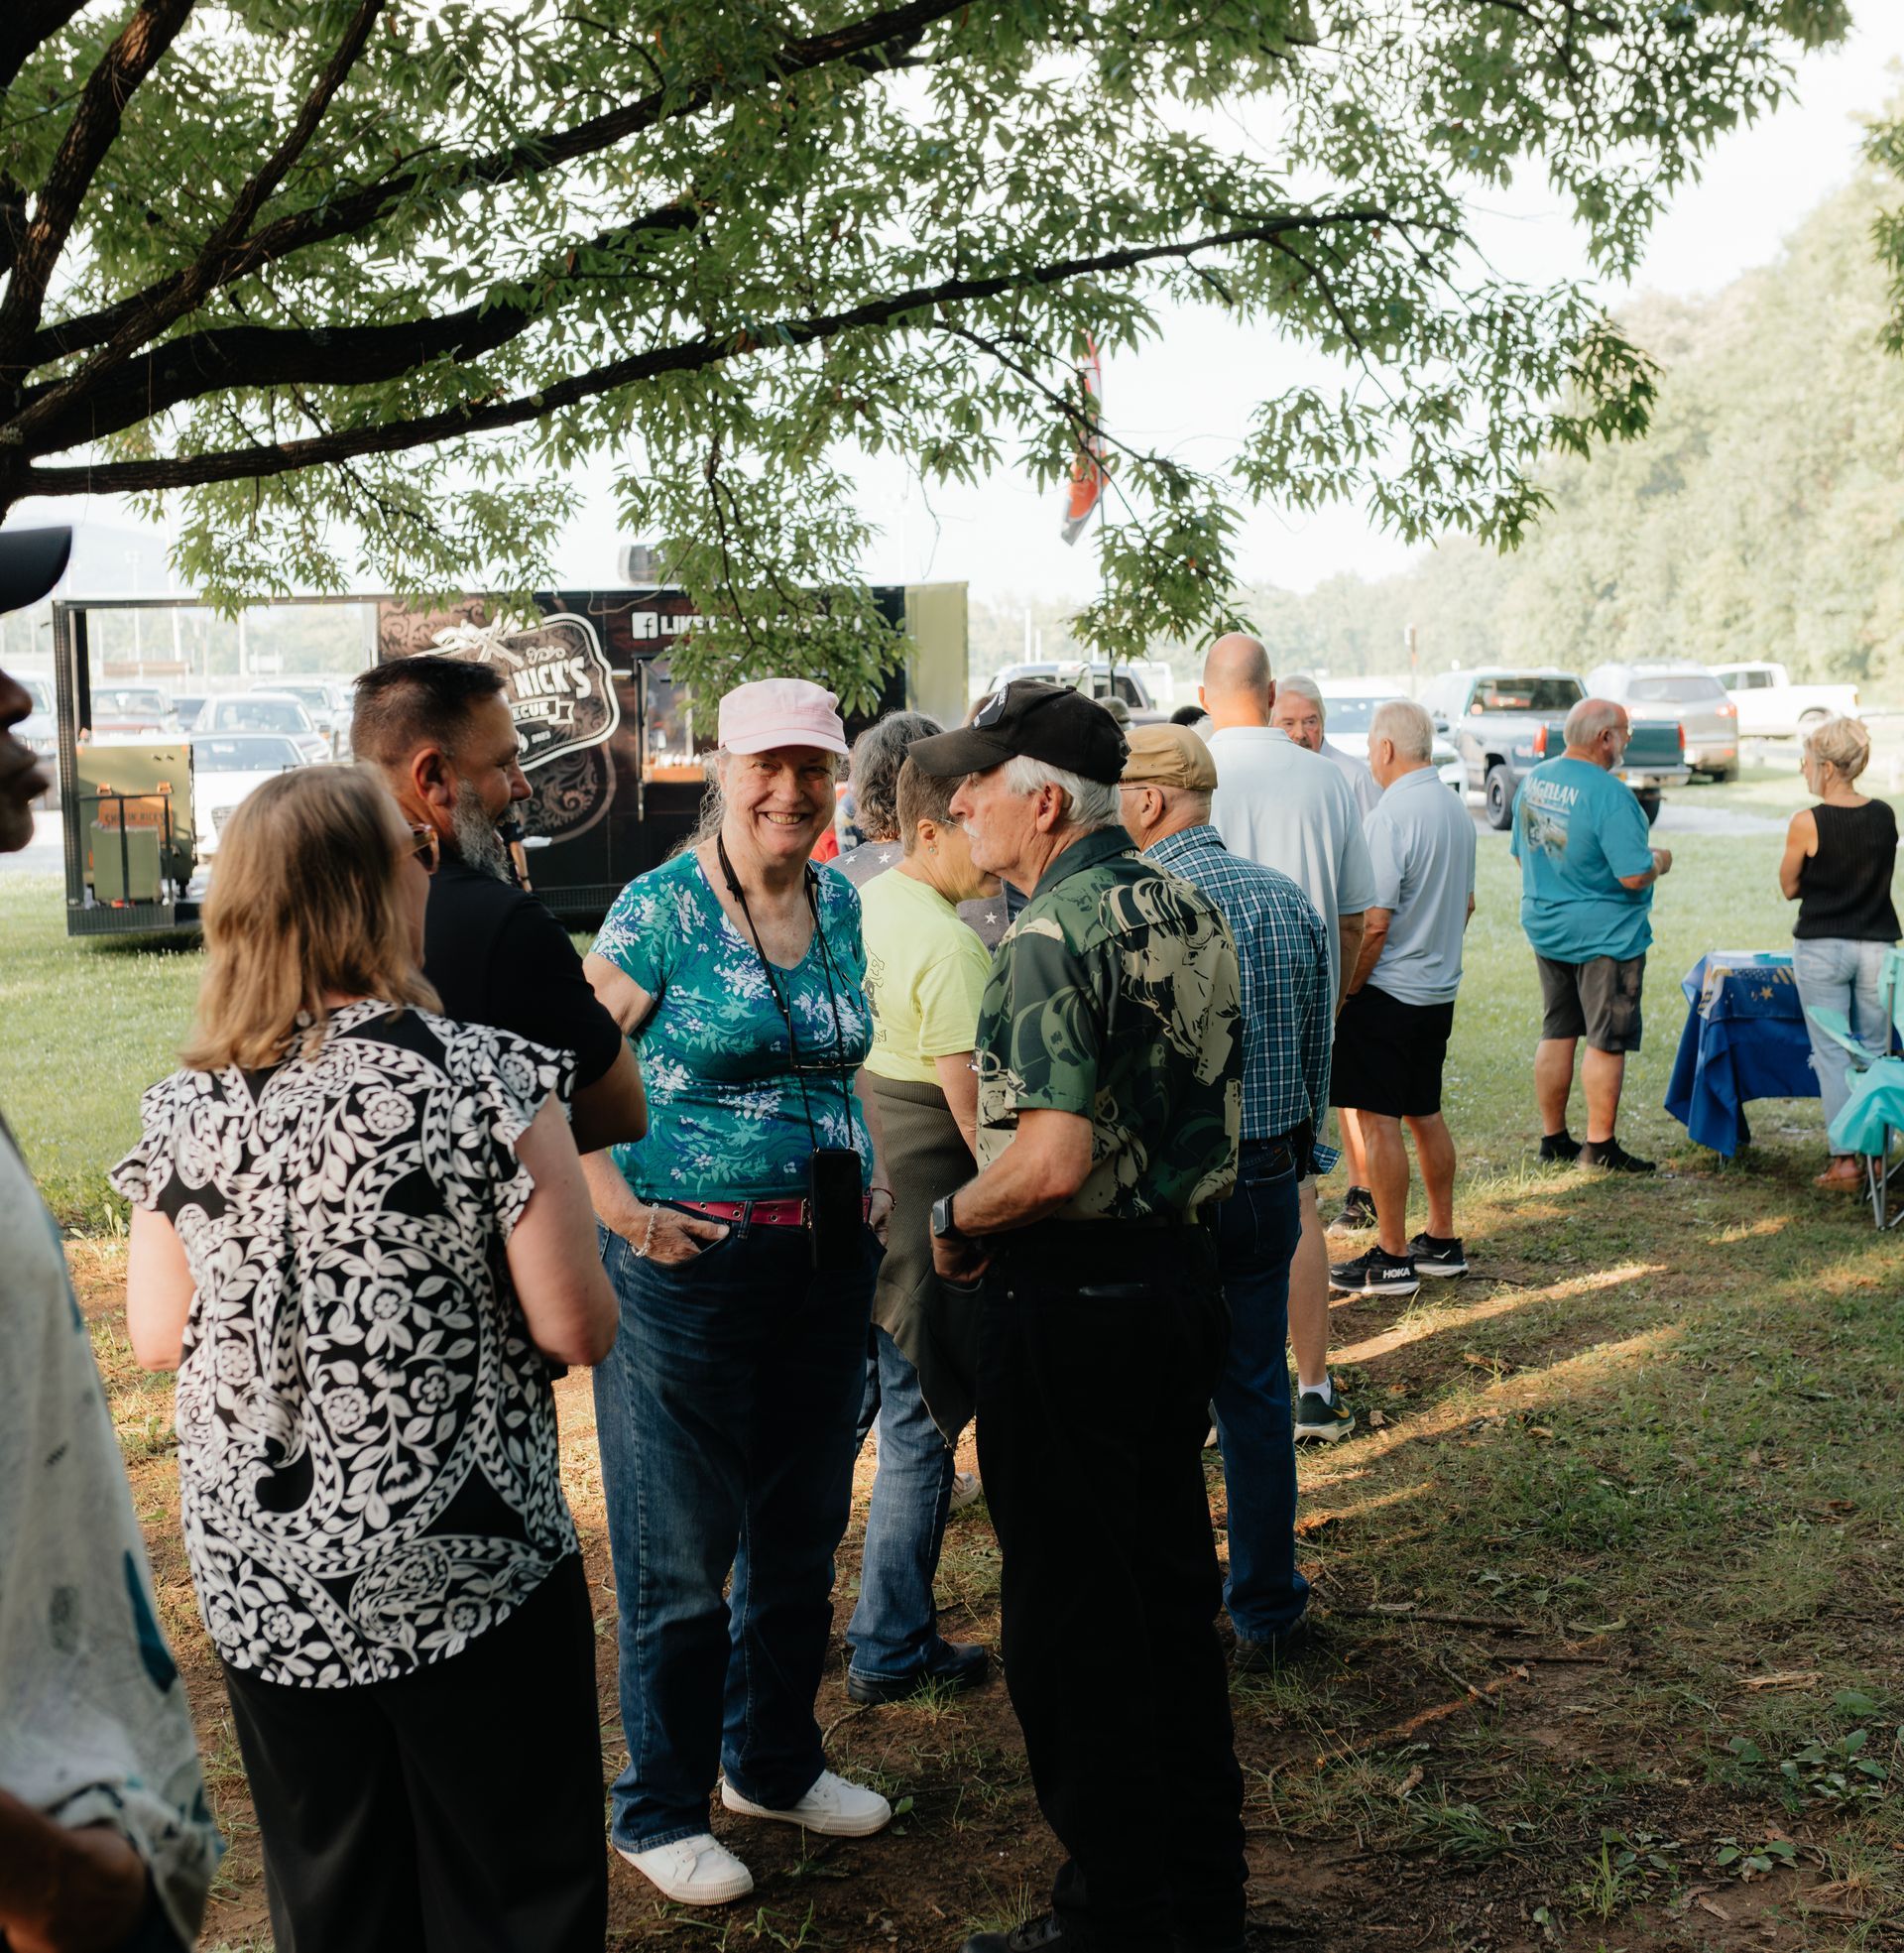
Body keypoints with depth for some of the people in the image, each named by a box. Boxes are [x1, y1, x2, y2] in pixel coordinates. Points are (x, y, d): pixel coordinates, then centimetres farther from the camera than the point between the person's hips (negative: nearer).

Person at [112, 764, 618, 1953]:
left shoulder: (184, 1109, -5)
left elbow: (157, 1337, 4)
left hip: (258, 1578, 4)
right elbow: (577, 1330, -15)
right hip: (468, 1571, -4)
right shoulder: (488, 1082, -17)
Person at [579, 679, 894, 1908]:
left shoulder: (839, 905, 7)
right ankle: (661, 1810, 24)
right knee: (682, 1553, 5)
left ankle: (774, 1761, 39)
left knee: (803, 1532, 19)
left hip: (828, 1258, 7)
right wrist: (622, 1212, -18)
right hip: (692, 1260, -6)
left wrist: (875, 1174, 10)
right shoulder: (661, 909, -11)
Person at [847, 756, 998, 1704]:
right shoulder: (948, 945, -20)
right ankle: (890, 1650, 17)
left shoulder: (863, 904, 7)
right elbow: (972, 1104, -20)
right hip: (920, 1207, -9)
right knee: (919, 1430, 5)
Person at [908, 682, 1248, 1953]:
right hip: (1183, 1272, 9)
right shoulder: (1187, 909, 9)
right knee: (1172, 1587, 19)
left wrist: (955, 1218, -10)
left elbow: (1055, 1159, -28)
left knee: (1073, 1621, 4)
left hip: (1072, 1307, -9)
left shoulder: (1056, 935, -19)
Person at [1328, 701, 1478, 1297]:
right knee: (1425, 1114, 17)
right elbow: (1466, 903, 20)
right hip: (1440, 991, 9)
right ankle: (1442, 1242, 25)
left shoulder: (1390, 815, -18)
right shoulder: (1456, 810, 9)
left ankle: (1391, 1259, 1)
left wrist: (1342, 995, -12)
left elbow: (1373, 923, -21)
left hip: (1387, 991, -9)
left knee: (1379, 1120, -3)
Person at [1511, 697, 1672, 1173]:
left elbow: (1521, 854, 15)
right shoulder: (1608, 794, -22)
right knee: (1607, 1041, 2)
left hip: (1545, 927, 7)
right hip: (1603, 934, -7)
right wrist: (1660, 860, -3)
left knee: (1556, 1033, 15)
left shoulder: (1533, 780, 4)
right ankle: (1600, 1146, 6)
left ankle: (1553, 1138, 21)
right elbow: (1634, 875, -23)